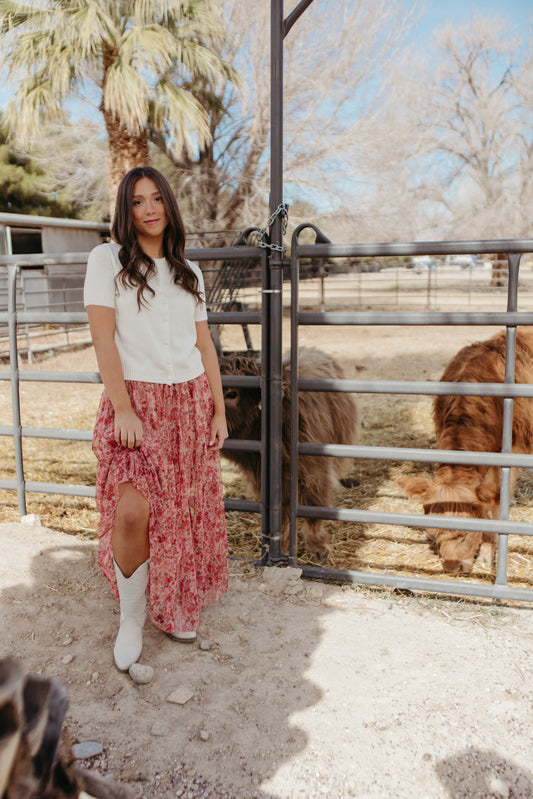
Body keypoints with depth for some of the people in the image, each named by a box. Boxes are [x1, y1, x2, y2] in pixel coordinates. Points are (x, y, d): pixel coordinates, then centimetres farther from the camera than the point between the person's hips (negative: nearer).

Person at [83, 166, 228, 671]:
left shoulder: (189, 272, 13)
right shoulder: (107, 258, 0)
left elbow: (204, 345, 13)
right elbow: (102, 337, -8)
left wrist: (218, 410, 8)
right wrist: (123, 409, -16)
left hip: (190, 403, 4)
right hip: (135, 399, -4)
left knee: (184, 512, 7)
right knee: (132, 511, -18)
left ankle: (174, 610, 26)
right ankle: (131, 618, 6)